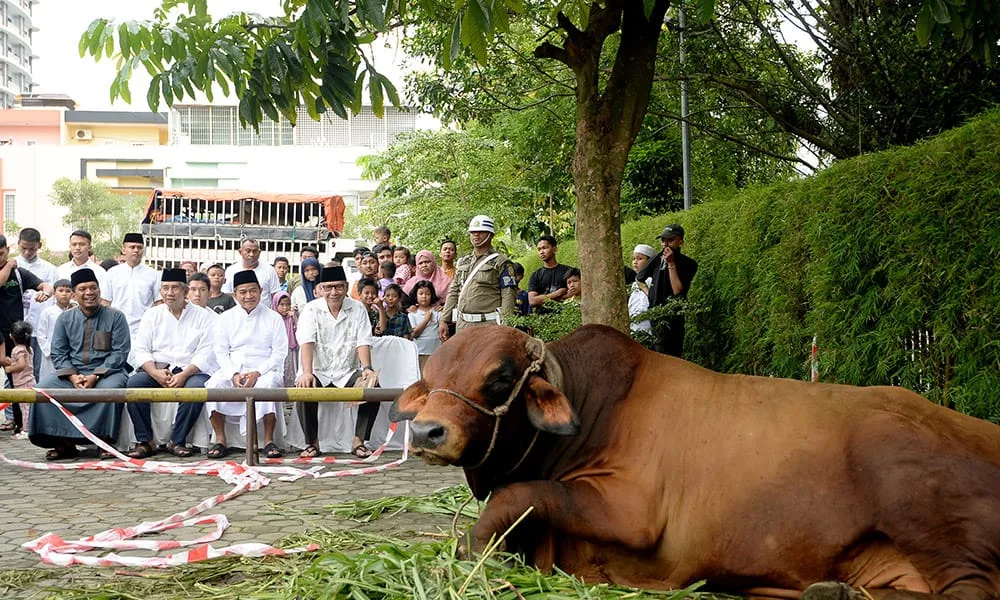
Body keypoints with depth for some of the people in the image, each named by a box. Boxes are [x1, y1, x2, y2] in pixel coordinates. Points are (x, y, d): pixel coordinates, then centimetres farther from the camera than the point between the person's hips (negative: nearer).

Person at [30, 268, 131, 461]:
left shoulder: (115, 317, 2)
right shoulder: (65, 319, 11)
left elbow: (120, 352, -4)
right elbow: (58, 353, 7)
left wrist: (95, 376, -15)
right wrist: (73, 376, -12)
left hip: (106, 371, -3)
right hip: (72, 373, 3)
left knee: (109, 389, -37)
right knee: (43, 388, -22)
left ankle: (106, 441, -22)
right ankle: (63, 442, -17)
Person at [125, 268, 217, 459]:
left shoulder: (204, 316, 5)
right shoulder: (152, 315, 15)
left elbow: (205, 354, -5)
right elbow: (141, 350, 6)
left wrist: (184, 375, -21)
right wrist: (155, 373, -14)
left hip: (190, 371, -2)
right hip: (157, 370, 2)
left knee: (196, 387, -35)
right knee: (133, 383, -27)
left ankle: (177, 441, -22)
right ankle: (145, 441, -20)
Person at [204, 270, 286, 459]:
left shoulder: (273, 318, 9)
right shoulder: (225, 319, 14)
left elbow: (279, 353, 1)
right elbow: (221, 352, 6)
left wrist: (257, 373, -15)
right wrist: (234, 374, -14)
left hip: (264, 370, -2)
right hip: (233, 370, 2)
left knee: (268, 384, -36)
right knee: (214, 383, -29)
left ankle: (269, 441, -29)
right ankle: (220, 441, -23)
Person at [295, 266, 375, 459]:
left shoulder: (357, 309, 4)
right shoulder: (312, 309, -2)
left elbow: (363, 342, -5)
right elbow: (307, 342, -16)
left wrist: (367, 368, -25)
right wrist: (307, 372, -33)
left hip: (347, 372, 2)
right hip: (320, 372, -1)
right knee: (304, 389, -32)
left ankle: (359, 441, -14)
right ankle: (312, 443, -14)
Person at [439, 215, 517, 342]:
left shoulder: (500, 262, 1)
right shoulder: (463, 262, 20)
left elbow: (509, 295, -6)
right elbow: (453, 293, 21)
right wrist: (444, 320, 12)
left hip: (488, 325, -6)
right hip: (462, 324, 6)